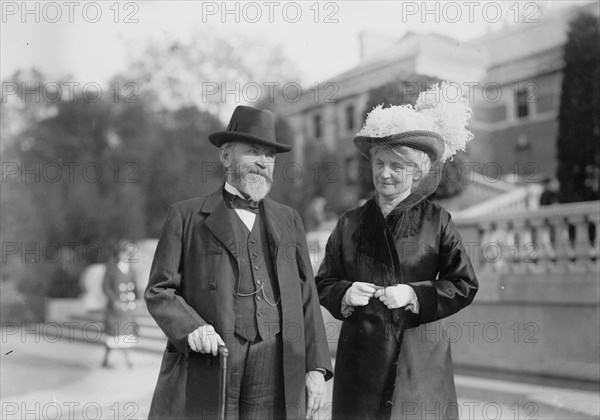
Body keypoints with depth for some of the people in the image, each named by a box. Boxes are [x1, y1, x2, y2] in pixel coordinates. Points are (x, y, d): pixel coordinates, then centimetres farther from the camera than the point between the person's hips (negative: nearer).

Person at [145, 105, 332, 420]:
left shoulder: (288, 220, 16)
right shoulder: (186, 216, 6)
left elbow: (306, 298, 13)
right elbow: (159, 291, 3)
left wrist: (316, 368, 5)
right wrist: (191, 328, -16)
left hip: (276, 377, 3)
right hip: (207, 369, -2)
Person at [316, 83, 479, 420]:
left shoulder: (437, 221, 2)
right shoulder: (350, 223, 8)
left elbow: (465, 285, -1)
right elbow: (323, 283, 10)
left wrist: (415, 295, -14)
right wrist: (345, 293, -10)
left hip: (422, 362, -1)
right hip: (361, 360, 2)